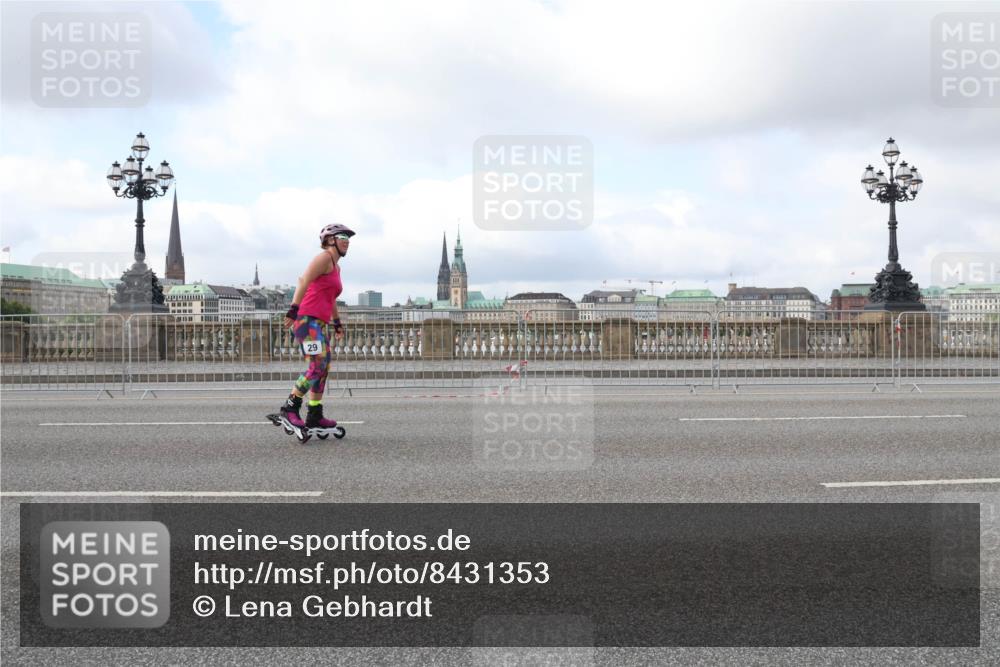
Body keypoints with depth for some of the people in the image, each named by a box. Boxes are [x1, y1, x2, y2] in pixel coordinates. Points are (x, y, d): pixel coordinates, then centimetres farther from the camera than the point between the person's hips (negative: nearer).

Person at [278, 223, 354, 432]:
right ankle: (290, 407, -12)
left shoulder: (337, 267, 24)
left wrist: (337, 322, 37)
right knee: (318, 365, -18)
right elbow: (304, 281, -17)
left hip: (319, 323, 10)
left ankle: (315, 416, 13)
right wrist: (294, 309, -26)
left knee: (323, 368, 9)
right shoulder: (324, 258, -4)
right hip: (307, 319, -10)